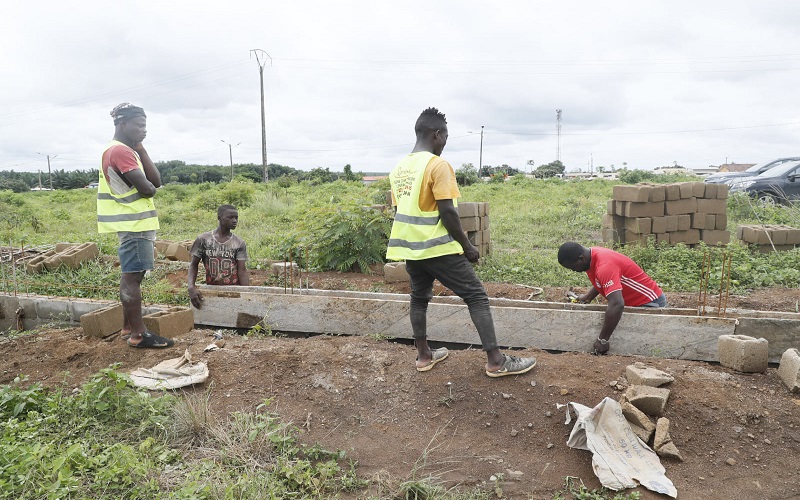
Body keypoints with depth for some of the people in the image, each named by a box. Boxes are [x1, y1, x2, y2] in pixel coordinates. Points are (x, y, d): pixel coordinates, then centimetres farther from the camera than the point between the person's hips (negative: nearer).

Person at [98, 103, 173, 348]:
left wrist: (141, 149, 1)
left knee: (131, 275, 14)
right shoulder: (120, 150, -14)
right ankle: (138, 334, -5)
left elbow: (156, 181, 7)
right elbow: (147, 189, -21)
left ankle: (128, 327, 23)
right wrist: (149, 187, 2)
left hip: (134, 222, 11)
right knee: (132, 276, -8)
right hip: (134, 223, -11)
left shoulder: (127, 150, 17)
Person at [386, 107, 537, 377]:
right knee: (476, 296, 0)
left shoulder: (399, 168, 9)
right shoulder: (438, 165, -15)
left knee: (419, 297, 20)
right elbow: (447, 212, -19)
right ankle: (496, 361, 0)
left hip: (409, 247, 8)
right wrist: (467, 246, -10)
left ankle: (424, 355, 26)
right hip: (438, 248, -7)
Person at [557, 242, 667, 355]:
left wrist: (602, 340, -38)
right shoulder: (592, 254, -3)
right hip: (633, 303, 10)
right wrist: (587, 297, 10)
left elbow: (617, 304, -41)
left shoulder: (604, 266, -33)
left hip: (650, 303, -10)